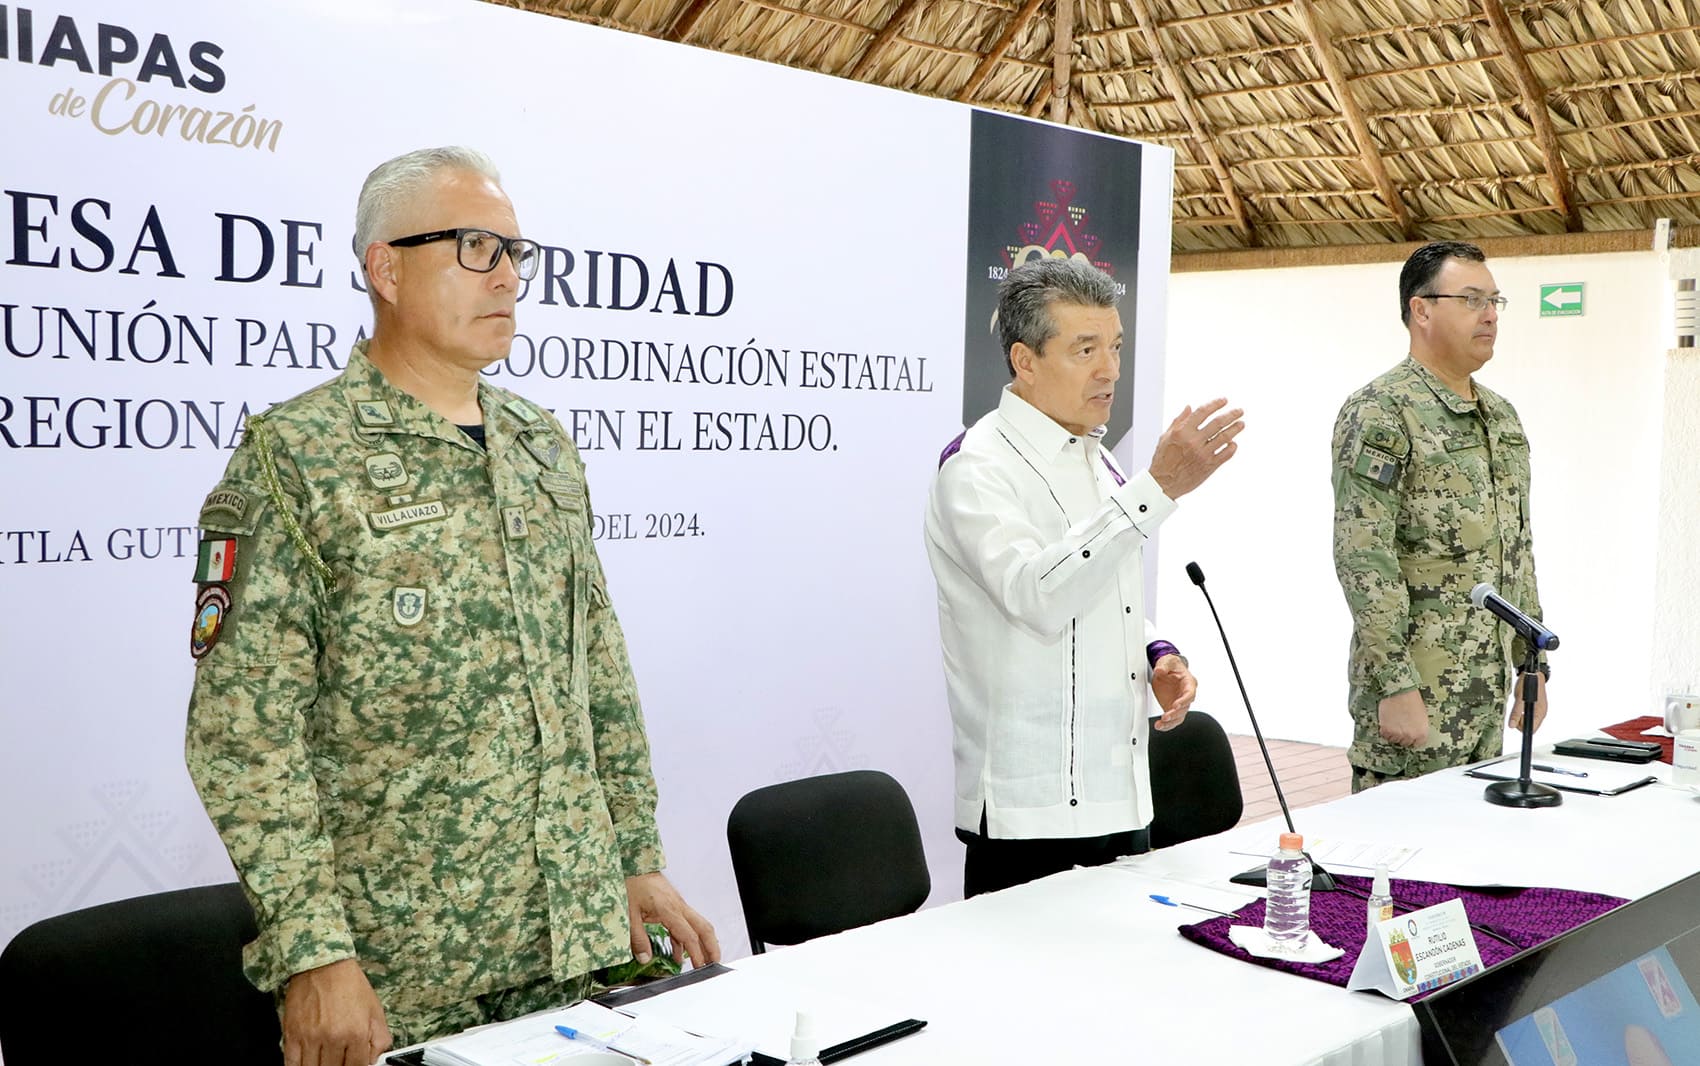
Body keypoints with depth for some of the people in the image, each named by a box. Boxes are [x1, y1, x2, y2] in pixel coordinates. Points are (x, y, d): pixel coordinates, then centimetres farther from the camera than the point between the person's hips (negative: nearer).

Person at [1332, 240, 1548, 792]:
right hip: (1415, 691, -8)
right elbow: (1363, 557, -19)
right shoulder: (1380, 412, -12)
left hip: (1486, 693, 8)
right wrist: (1395, 685, -22)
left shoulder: (1503, 416, 15)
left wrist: (1533, 663, 16)